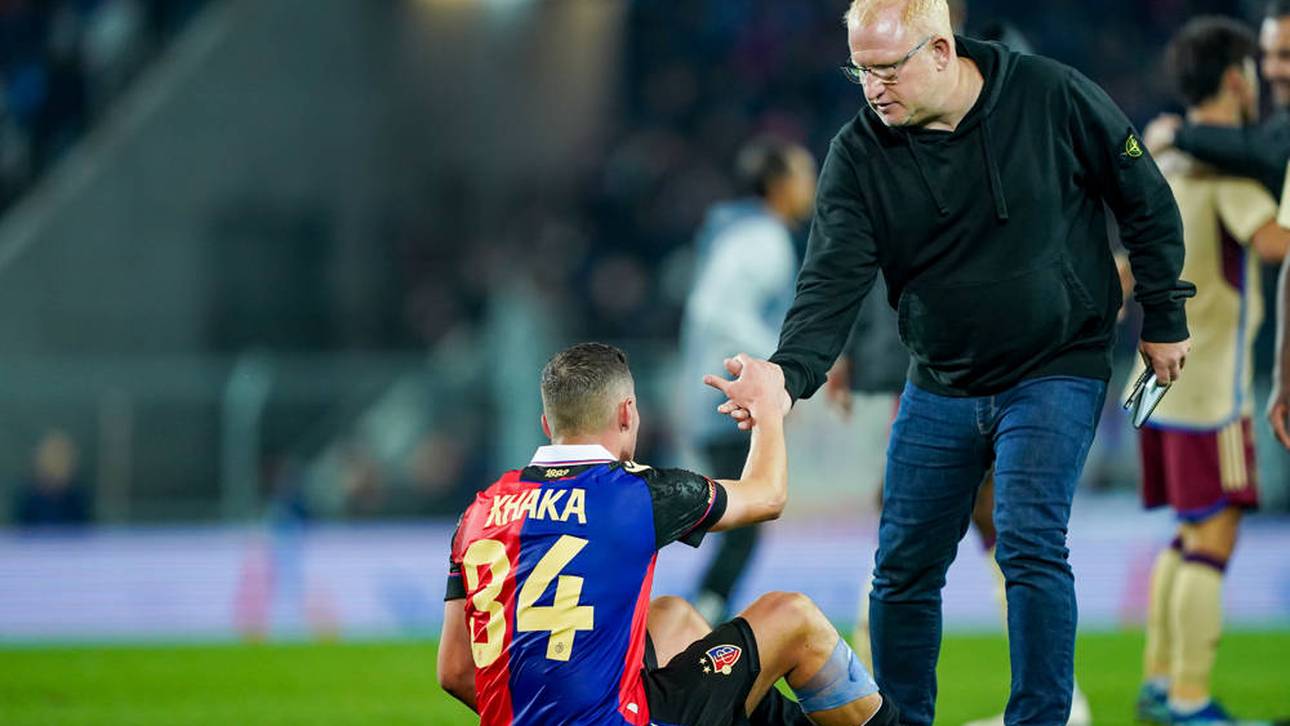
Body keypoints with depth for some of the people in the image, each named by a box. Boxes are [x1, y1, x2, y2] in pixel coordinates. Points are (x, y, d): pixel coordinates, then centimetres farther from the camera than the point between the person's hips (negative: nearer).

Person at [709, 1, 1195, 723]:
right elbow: (834, 279, -18)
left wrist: (1164, 317, 2)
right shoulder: (860, 155, -9)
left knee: (1030, 547, -18)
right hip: (940, 386, 4)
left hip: (1057, 372, -4)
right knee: (904, 569, 6)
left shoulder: (1052, 97, -14)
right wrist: (790, 373, -36)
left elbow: (1147, 201, -1)